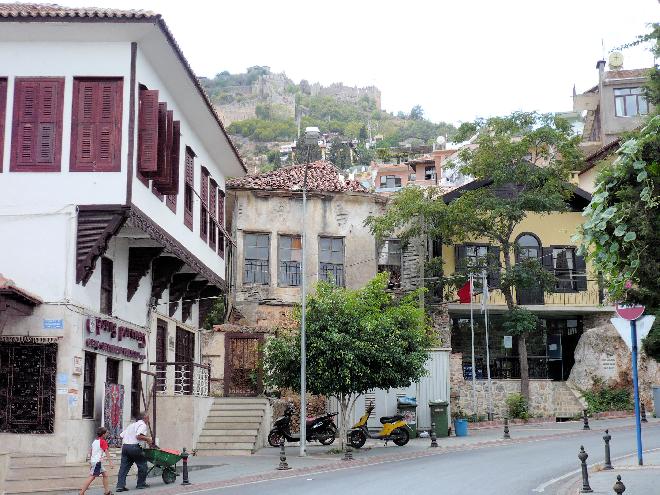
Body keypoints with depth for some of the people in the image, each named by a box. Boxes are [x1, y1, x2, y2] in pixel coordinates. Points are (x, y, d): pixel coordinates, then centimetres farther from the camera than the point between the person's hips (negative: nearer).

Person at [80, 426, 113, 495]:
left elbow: (90, 450, 23)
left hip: (93, 460, 9)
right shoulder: (103, 441, -10)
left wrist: (90, 459, 34)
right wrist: (110, 461, -18)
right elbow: (106, 452, -16)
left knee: (105, 474, 14)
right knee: (92, 477, -10)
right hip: (97, 461, -9)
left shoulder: (95, 441, 15)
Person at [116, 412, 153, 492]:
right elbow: (138, 436, -18)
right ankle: (141, 484, 13)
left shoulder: (131, 425, 24)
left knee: (124, 466, 4)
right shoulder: (143, 425, -2)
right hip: (134, 447, -7)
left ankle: (120, 485, -4)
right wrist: (147, 439, -6)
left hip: (125, 446, 7)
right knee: (142, 465, 8)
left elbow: (121, 435, 21)